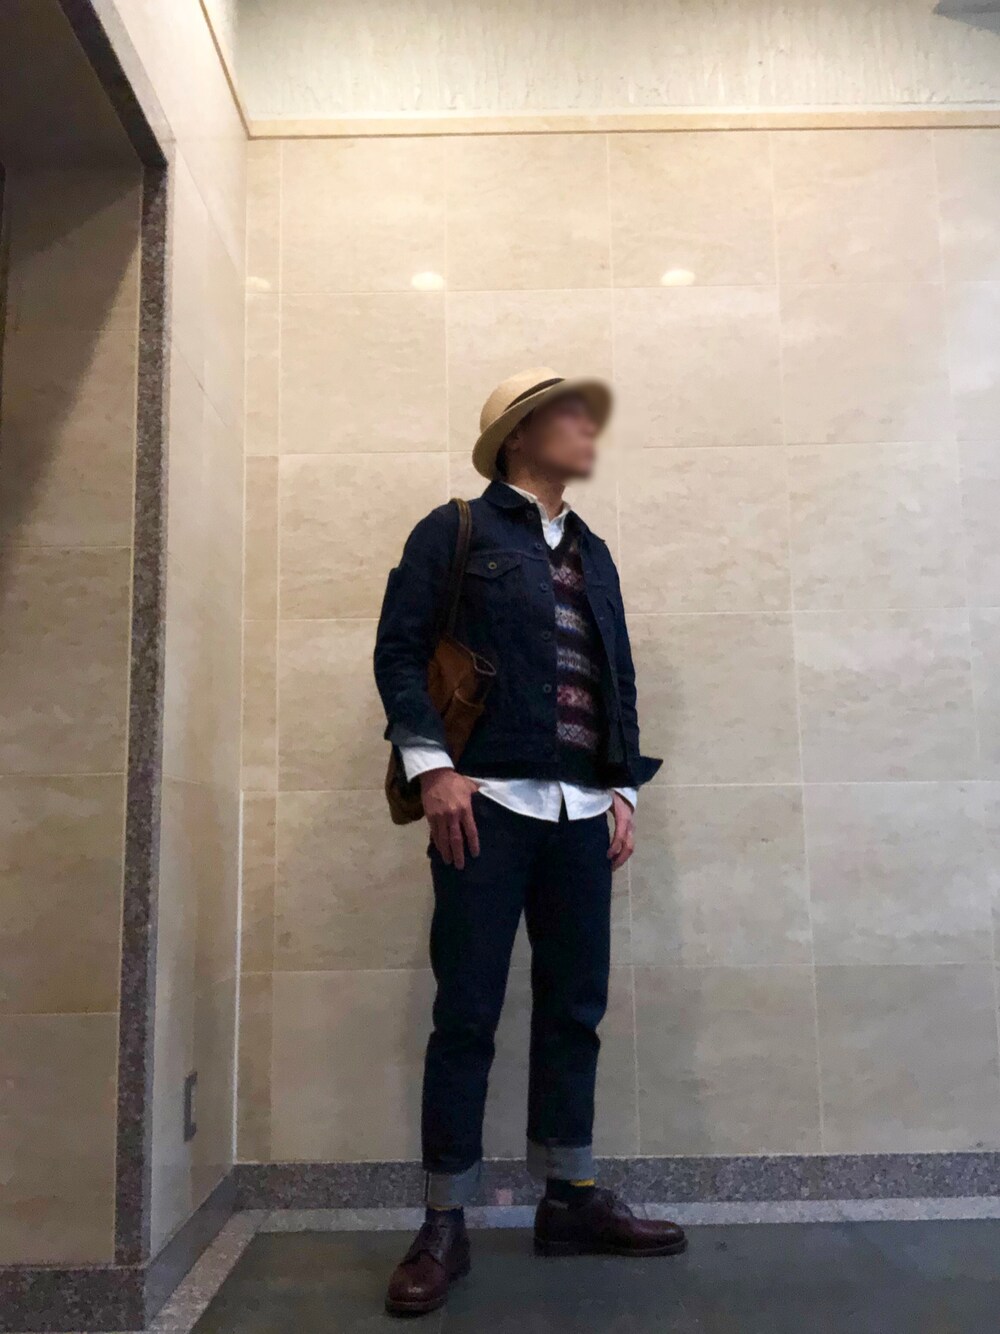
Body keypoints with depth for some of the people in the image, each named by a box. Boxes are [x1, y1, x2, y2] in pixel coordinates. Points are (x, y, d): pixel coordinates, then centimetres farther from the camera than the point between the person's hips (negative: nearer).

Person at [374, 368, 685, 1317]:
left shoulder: (593, 554, 21)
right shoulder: (455, 532, 4)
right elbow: (399, 649, -5)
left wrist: (624, 787, 12)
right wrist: (432, 767, -15)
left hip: (582, 812, 6)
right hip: (488, 805, -5)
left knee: (574, 1011, 10)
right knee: (466, 1016, -1)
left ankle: (569, 1201, 24)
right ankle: (444, 1225, 11)